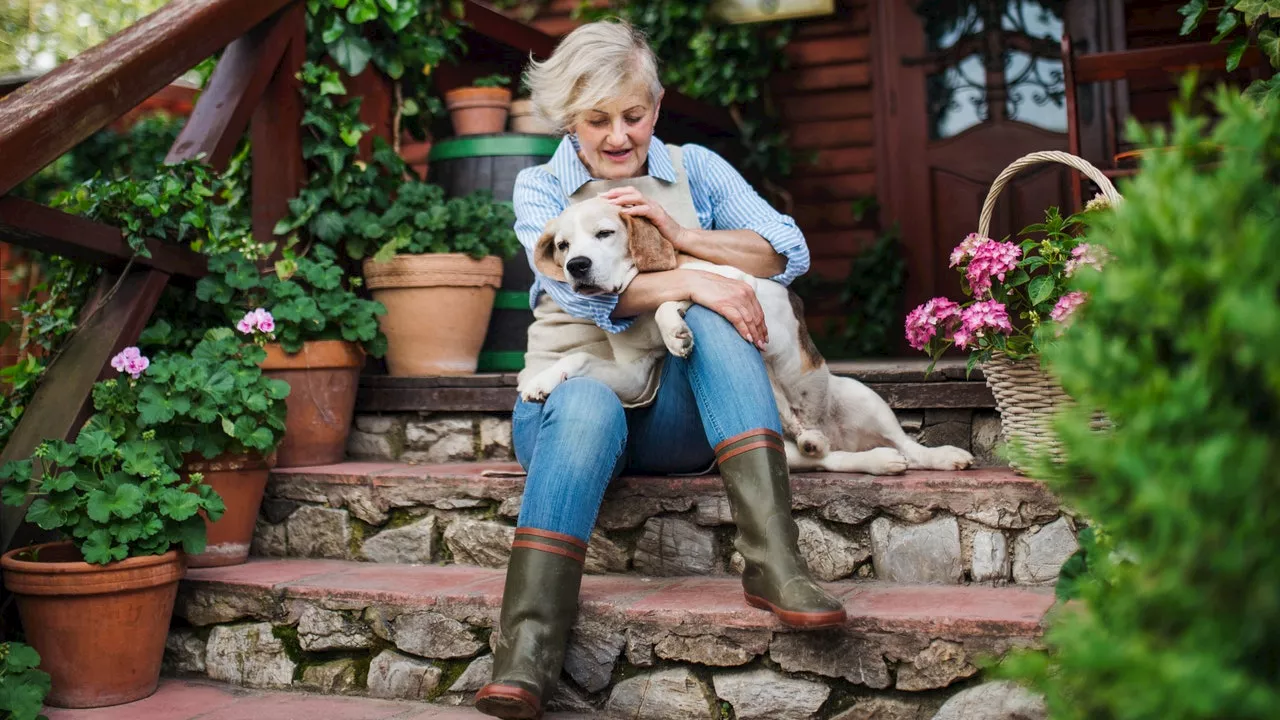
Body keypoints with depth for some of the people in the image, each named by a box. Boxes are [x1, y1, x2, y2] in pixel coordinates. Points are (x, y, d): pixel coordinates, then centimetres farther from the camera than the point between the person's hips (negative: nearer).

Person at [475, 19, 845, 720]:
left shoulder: (694, 168, 12)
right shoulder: (540, 188, 8)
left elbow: (789, 252, 0)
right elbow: (581, 291, -12)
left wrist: (682, 234, -12)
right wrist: (692, 283, -23)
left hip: (675, 415, 2)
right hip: (571, 393, -1)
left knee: (711, 319, -29)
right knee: (588, 403, -37)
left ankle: (774, 564, -37)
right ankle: (525, 656, -46)